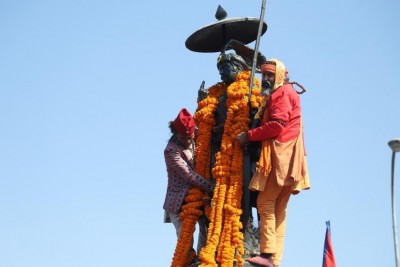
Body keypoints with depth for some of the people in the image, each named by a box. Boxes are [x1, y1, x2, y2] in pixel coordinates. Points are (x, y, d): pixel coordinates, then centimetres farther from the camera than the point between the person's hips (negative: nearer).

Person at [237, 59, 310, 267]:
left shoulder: (282, 93, -2)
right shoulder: (277, 95, 28)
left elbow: (276, 125, -15)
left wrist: (249, 136, -11)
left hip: (280, 155, -10)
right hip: (283, 157, 10)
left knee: (265, 202, -16)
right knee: (278, 209, 4)